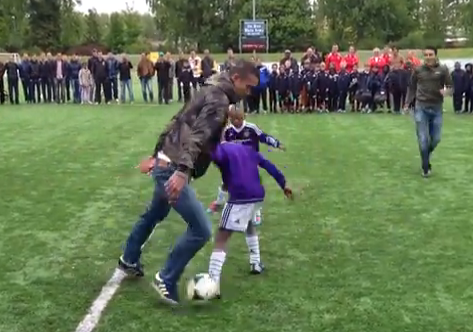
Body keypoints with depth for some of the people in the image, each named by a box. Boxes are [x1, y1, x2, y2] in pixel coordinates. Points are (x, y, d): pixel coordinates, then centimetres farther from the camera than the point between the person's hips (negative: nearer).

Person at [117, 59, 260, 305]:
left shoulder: (211, 92, 16)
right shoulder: (219, 99, -15)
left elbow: (177, 123, 22)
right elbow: (197, 137, -30)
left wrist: (156, 155, 27)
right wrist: (183, 171, -41)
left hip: (165, 164, 11)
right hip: (173, 169, -11)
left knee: (154, 215, 32)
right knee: (201, 230, -10)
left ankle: (129, 260, 53)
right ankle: (166, 280, 5)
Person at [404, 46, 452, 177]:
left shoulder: (443, 70, -2)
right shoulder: (418, 70, 1)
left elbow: (450, 85, 0)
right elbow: (412, 88, 10)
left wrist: (446, 90, -23)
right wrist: (407, 104, 5)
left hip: (437, 108, 0)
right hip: (421, 108, 0)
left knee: (436, 139, 5)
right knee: (423, 139, -3)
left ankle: (426, 156, 35)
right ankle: (426, 167, 10)